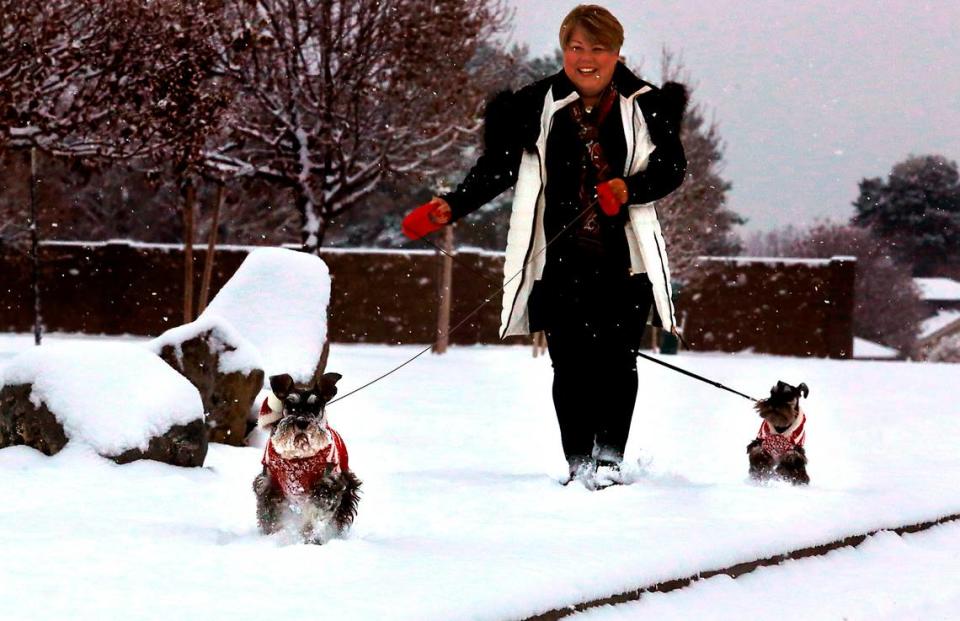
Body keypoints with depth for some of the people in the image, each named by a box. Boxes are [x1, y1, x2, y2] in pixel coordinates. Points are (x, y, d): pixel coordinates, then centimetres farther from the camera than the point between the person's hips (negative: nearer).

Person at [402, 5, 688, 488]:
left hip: (624, 263, 0)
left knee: (617, 359, -9)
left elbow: (672, 168, 6)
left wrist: (628, 189, -13)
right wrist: (447, 209, -3)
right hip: (559, 262, 0)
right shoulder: (537, 108, 3)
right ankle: (579, 464, 2)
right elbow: (496, 170, 8)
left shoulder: (645, 106, 3)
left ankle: (609, 459, -4)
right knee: (570, 366, -3)